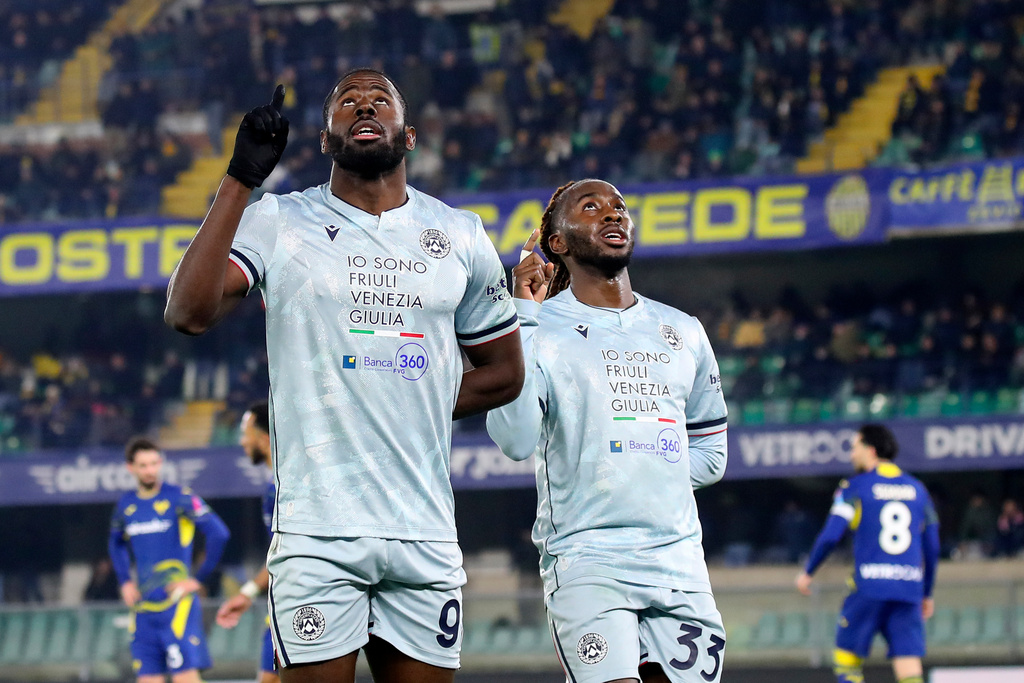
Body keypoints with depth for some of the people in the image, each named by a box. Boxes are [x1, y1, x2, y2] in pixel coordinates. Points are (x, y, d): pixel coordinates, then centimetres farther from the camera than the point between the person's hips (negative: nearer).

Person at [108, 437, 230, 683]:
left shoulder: (179, 498, -6)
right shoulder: (126, 505, 12)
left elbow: (218, 533, -13)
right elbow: (116, 545, 31)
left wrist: (199, 578, -11)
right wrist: (125, 582, 17)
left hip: (177, 604, -6)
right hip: (143, 607, 6)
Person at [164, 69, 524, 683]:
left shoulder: (460, 235, 12)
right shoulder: (280, 223, 3)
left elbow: (504, 371, 21)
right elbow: (189, 313, -12)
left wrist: (410, 412, 6)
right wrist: (242, 178, -14)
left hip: (426, 534, 3)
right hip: (318, 532, -3)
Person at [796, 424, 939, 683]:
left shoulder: (855, 487, 1)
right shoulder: (917, 489, 14)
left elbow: (830, 535, -7)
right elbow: (932, 547, 15)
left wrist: (808, 572, 8)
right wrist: (927, 593, 24)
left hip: (869, 585, -4)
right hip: (910, 588, 4)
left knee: (847, 659, 11)